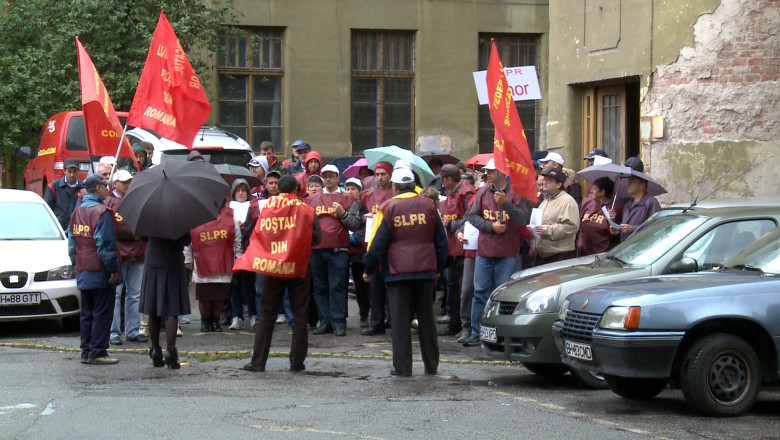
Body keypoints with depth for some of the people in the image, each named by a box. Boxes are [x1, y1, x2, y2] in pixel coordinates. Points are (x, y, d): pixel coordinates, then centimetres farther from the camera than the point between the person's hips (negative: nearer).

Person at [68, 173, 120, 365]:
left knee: (86, 313, 13)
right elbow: (106, 243, -18)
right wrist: (113, 269, -14)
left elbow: (72, 243, 15)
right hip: (100, 272, -8)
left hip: (82, 272, 8)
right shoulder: (101, 212, -14)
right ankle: (97, 353, -3)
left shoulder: (77, 212, 11)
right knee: (102, 313, -2)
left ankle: (86, 352, 15)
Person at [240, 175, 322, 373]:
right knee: (299, 316, 6)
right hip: (298, 267, -1)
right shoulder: (306, 211, -5)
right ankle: (297, 362, 5)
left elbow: (256, 236, 1)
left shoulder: (266, 208, 0)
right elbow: (316, 238, -4)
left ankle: (258, 361, 5)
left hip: (272, 268, 2)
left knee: (266, 315, 8)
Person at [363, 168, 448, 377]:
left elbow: (377, 243, -5)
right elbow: (441, 240, 9)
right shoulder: (428, 206, 4)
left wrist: (369, 270, 6)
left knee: (400, 318, 1)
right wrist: (439, 265, 21)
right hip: (426, 269, 3)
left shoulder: (388, 208, -5)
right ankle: (431, 365, 17)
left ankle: (402, 367, 0)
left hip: (397, 271, -3)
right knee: (426, 316, 12)